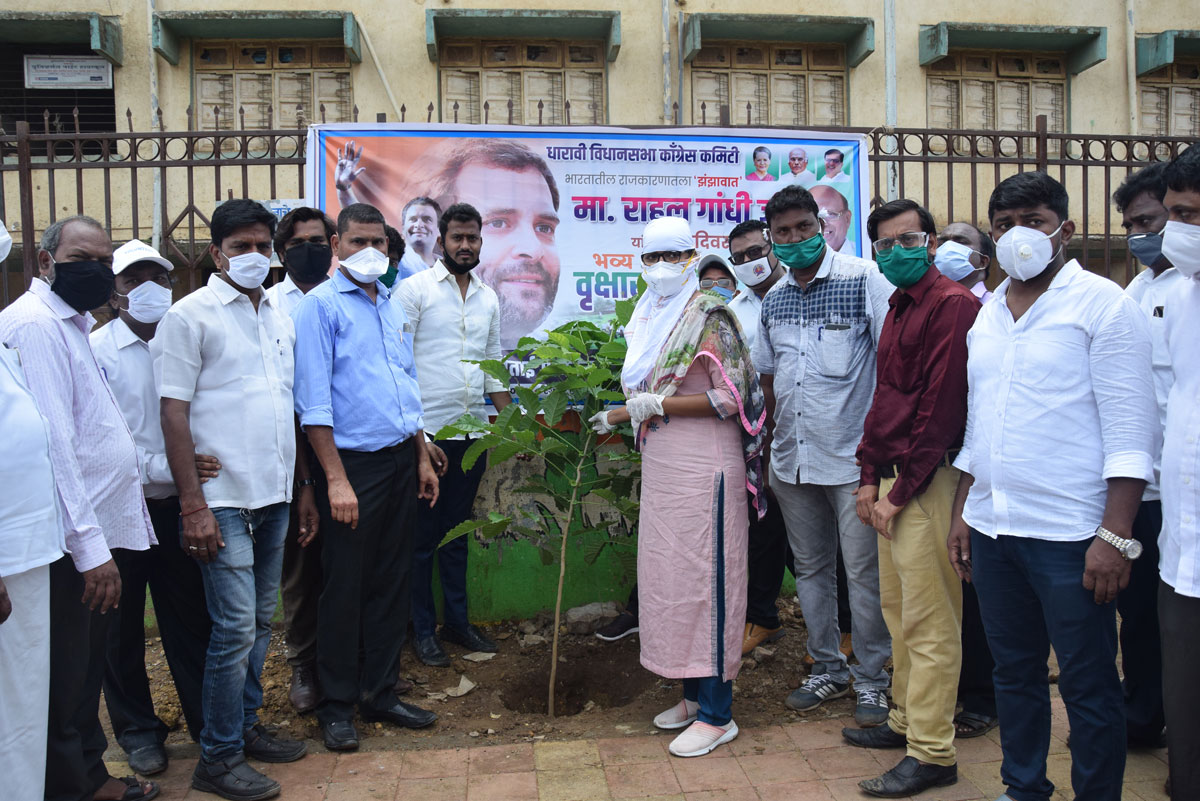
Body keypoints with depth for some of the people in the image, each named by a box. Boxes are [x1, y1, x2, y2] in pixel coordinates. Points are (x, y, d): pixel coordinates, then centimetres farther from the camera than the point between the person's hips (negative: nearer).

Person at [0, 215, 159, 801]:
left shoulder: (71, 323, 16)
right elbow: (52, 442, -22)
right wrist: (90, 547, -23)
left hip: (93, 536, 10)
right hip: (69, 546, -10)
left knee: (86, 669, 20)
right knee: (64, 681, 3)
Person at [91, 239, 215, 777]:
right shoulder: (95, 351, -7)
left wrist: (204, 467, -4)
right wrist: (162, 468, -20)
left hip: (177, 505, 2)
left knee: (190, 614, 9)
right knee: (124, 623, 11)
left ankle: (207, 718, 24)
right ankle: (136, 728, 28)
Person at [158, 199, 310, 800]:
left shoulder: (279, 318, 14)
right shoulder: (190, 316, -6)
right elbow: (173, 414, -10)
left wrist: (304, 487, 15)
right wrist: (192, 506, -15)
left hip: (274, 498, 6)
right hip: (222, 498, -6)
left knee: (260, 622, 14)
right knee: (235, 629, -4)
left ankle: (246, 727, 30)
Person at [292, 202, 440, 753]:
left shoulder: (393, 308, 15)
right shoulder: (320, 306, -7)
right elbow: (313, 401, -13)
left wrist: (422, 458, 16)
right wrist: (336, 479, -18)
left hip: (401, 460, 7)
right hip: (353, 462, -7)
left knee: (393, 582, 13)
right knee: (344, 588, 2)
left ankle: (381, 693, 26)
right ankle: (337, 706, 17)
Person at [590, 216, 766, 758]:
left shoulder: (708, 316, -9)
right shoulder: (653, 319, 16)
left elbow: (730, 397, -17)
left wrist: (658, 405, -16)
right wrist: (617, 417, 25)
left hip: (701, 468, -8)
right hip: (662, 468, 8)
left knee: (702, 580, -4)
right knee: (667, 576, 11)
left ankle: (716, 713, 5)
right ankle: (694, 695, 24)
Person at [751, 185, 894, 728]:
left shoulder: (864, 280, -6)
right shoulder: (772, 301, 11)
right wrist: (769, 433, 16)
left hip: (852, 455, -5)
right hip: (791, 459, 6)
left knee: (863, 571, 2)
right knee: (810, 567, 15)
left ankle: (870, 678, 19)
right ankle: (827, 668, 30)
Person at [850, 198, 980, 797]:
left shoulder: (952, 305, -12)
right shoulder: (897, 309, 18)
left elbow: (942, 406, -17)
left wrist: (900, 493, -14)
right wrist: (870, 478, 11)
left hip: (928, 482, -9)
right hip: (892, 482, 9)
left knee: (928, 623, -2)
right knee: (898, 610, 17)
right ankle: (907, 721, 32)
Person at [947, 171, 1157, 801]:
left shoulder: (1101, 302, -6)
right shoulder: (986, 313, 13)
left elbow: (1129, 432, -11)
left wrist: (1116, 536, -16)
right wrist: (962, 513, 14)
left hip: (1069, 535, -6)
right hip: (991, 530, 6)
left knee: (1088, 686, 5)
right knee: (1014, 672, 17)